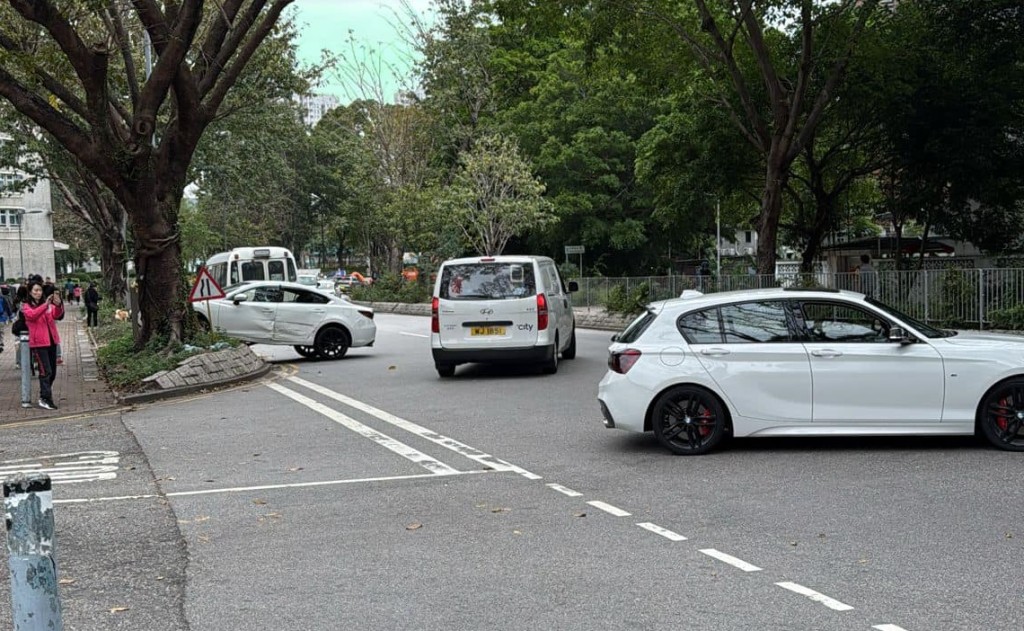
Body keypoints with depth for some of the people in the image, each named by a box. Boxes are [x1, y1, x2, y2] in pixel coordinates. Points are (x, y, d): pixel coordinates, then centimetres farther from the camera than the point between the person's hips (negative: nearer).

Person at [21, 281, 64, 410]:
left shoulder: (47, 304, 11)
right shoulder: (26, 306, 2)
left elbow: (57, 314, -8)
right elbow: (32, 315, -21)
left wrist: (58, 305, -30)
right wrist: (46, 305, -32)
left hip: (51, 341, 5)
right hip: (38, 342, -5)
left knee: (52, 371, 11)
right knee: (45, 371, -12)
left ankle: (44, 395, 26)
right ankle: (45, 399, -10)